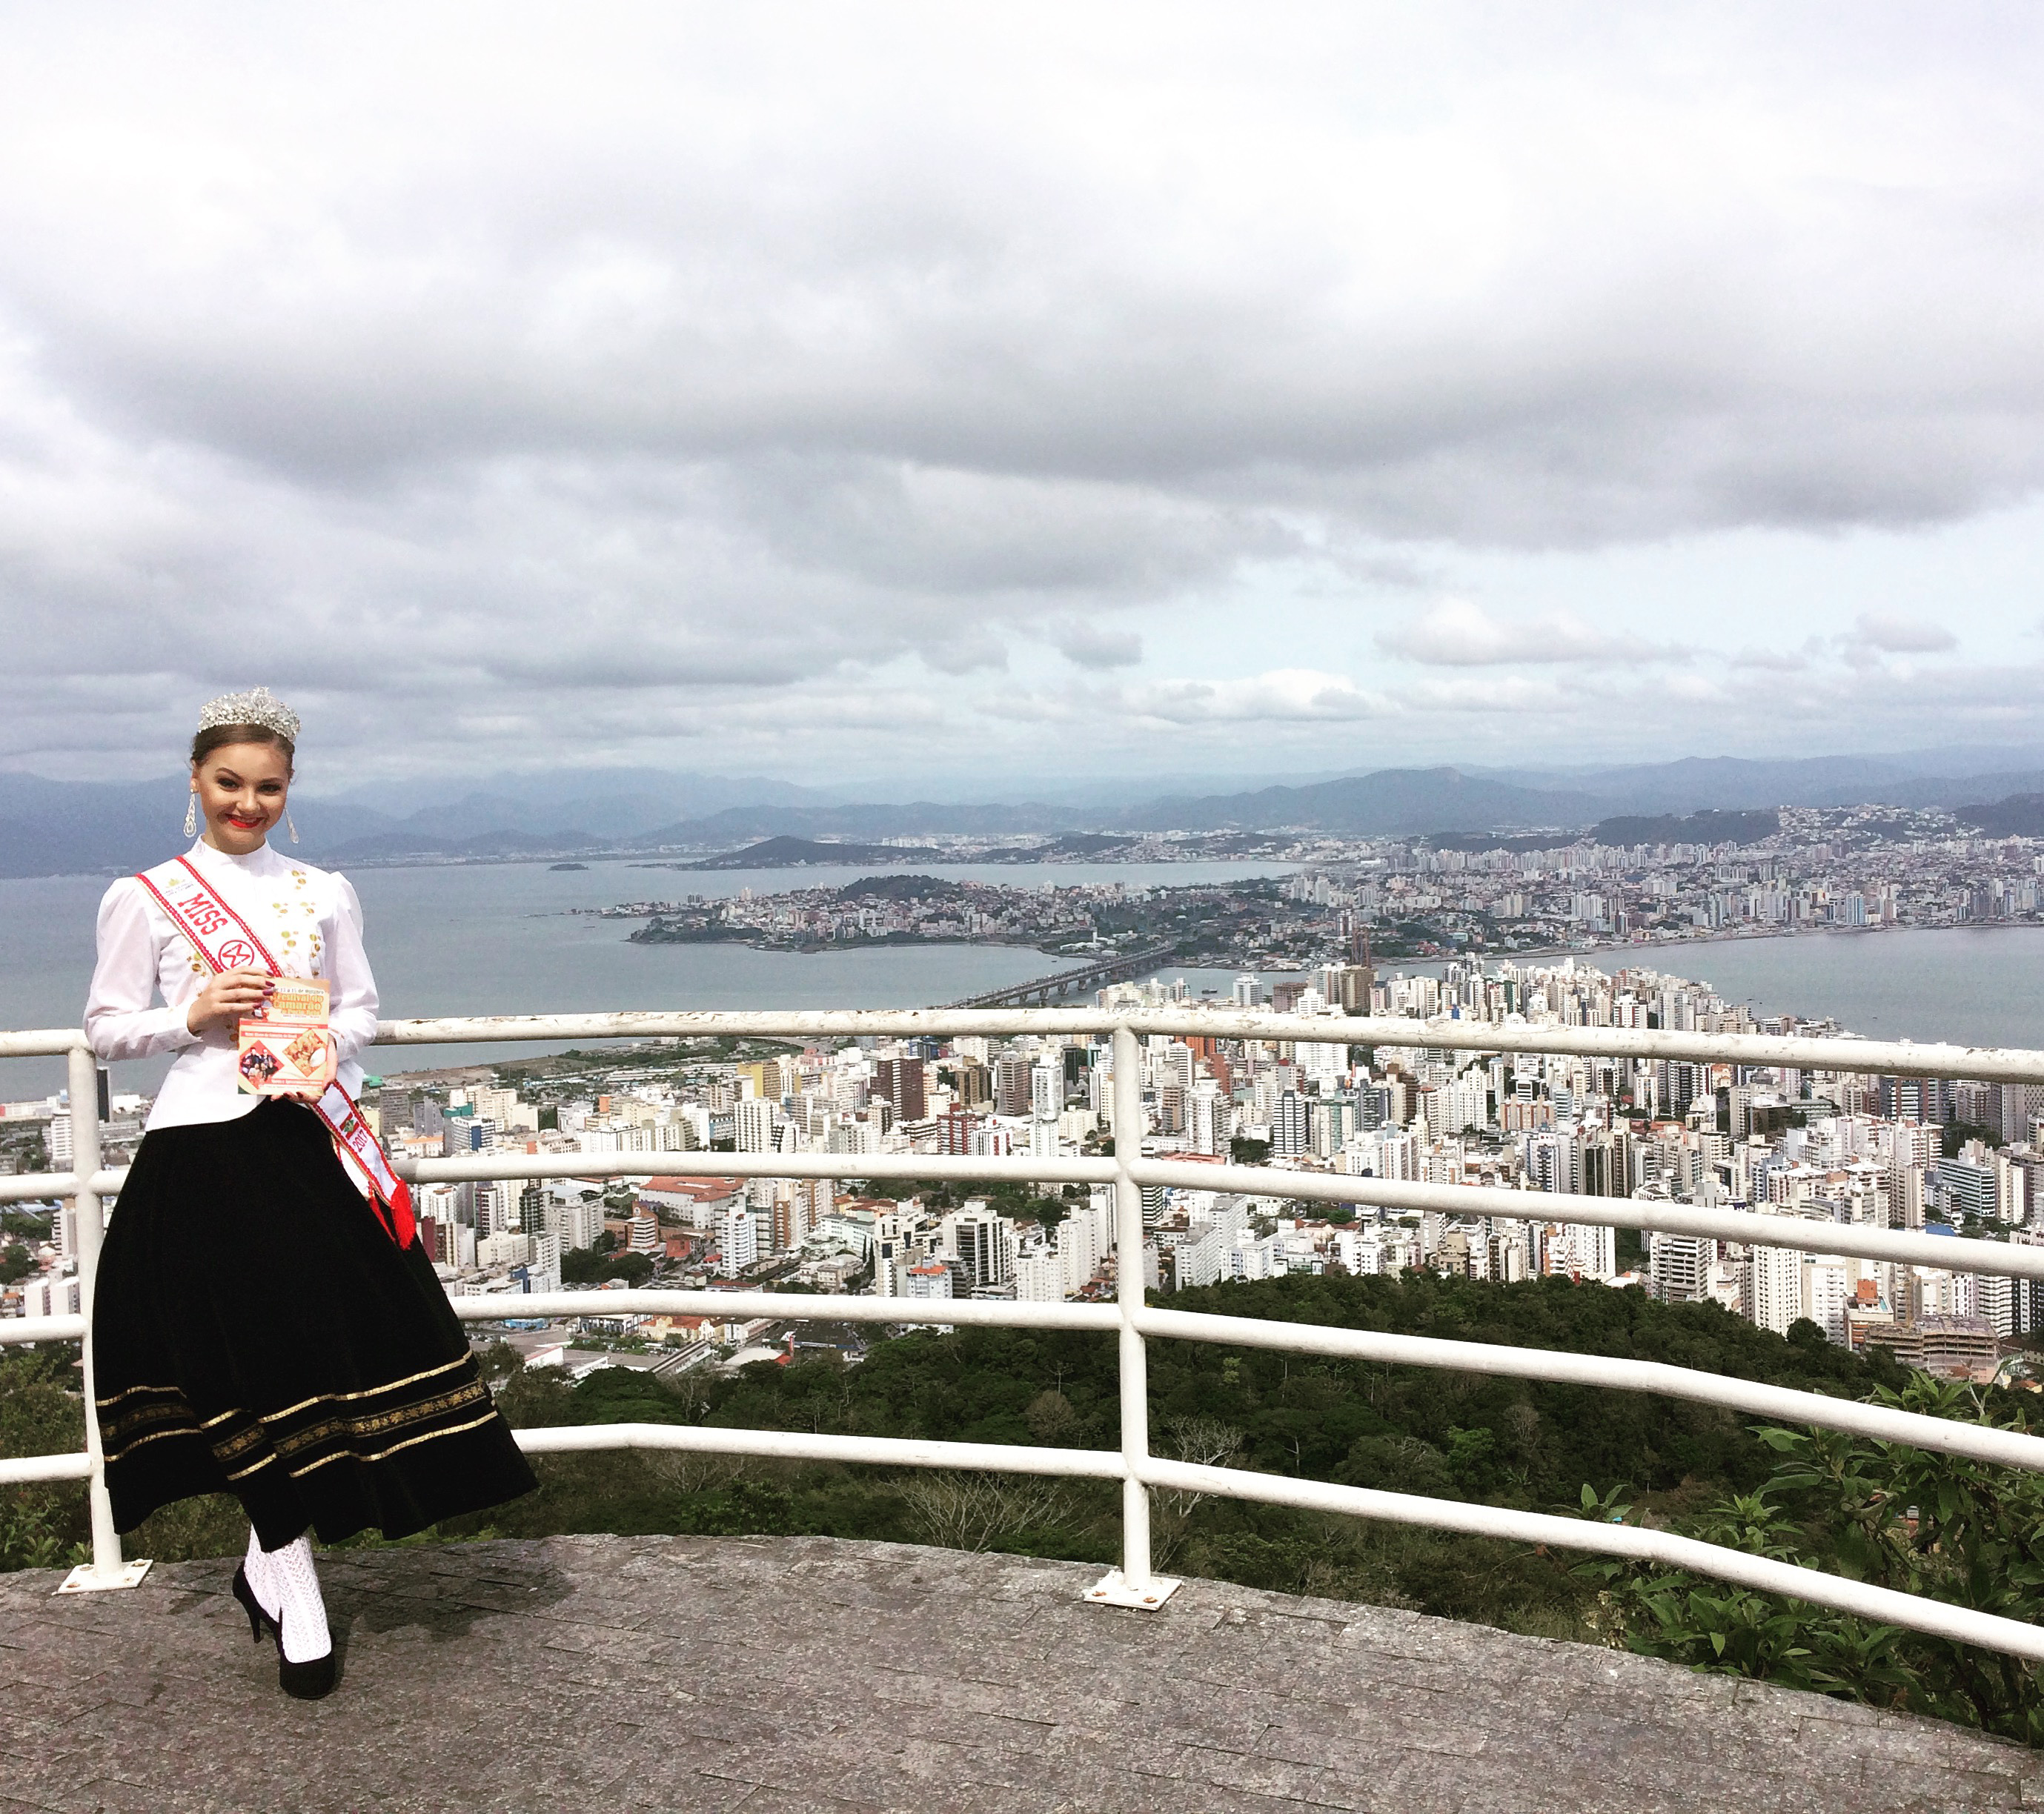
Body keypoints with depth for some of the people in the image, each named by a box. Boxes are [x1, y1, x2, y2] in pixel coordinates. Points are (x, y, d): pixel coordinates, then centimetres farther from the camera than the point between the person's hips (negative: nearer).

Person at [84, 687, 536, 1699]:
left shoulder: (324, 895, 10)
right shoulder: (142, 899, 1)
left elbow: (362, 1013, 12)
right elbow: (105, 1029, 4)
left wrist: (322, 1048, -9)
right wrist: (193, 1016, -13)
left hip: (309, 1141, 3)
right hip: (202, 1151, -3)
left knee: (343, 1341, 0)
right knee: (251, 1363, -1)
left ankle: (267, 1565, 22)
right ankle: (296, 1598, 14)